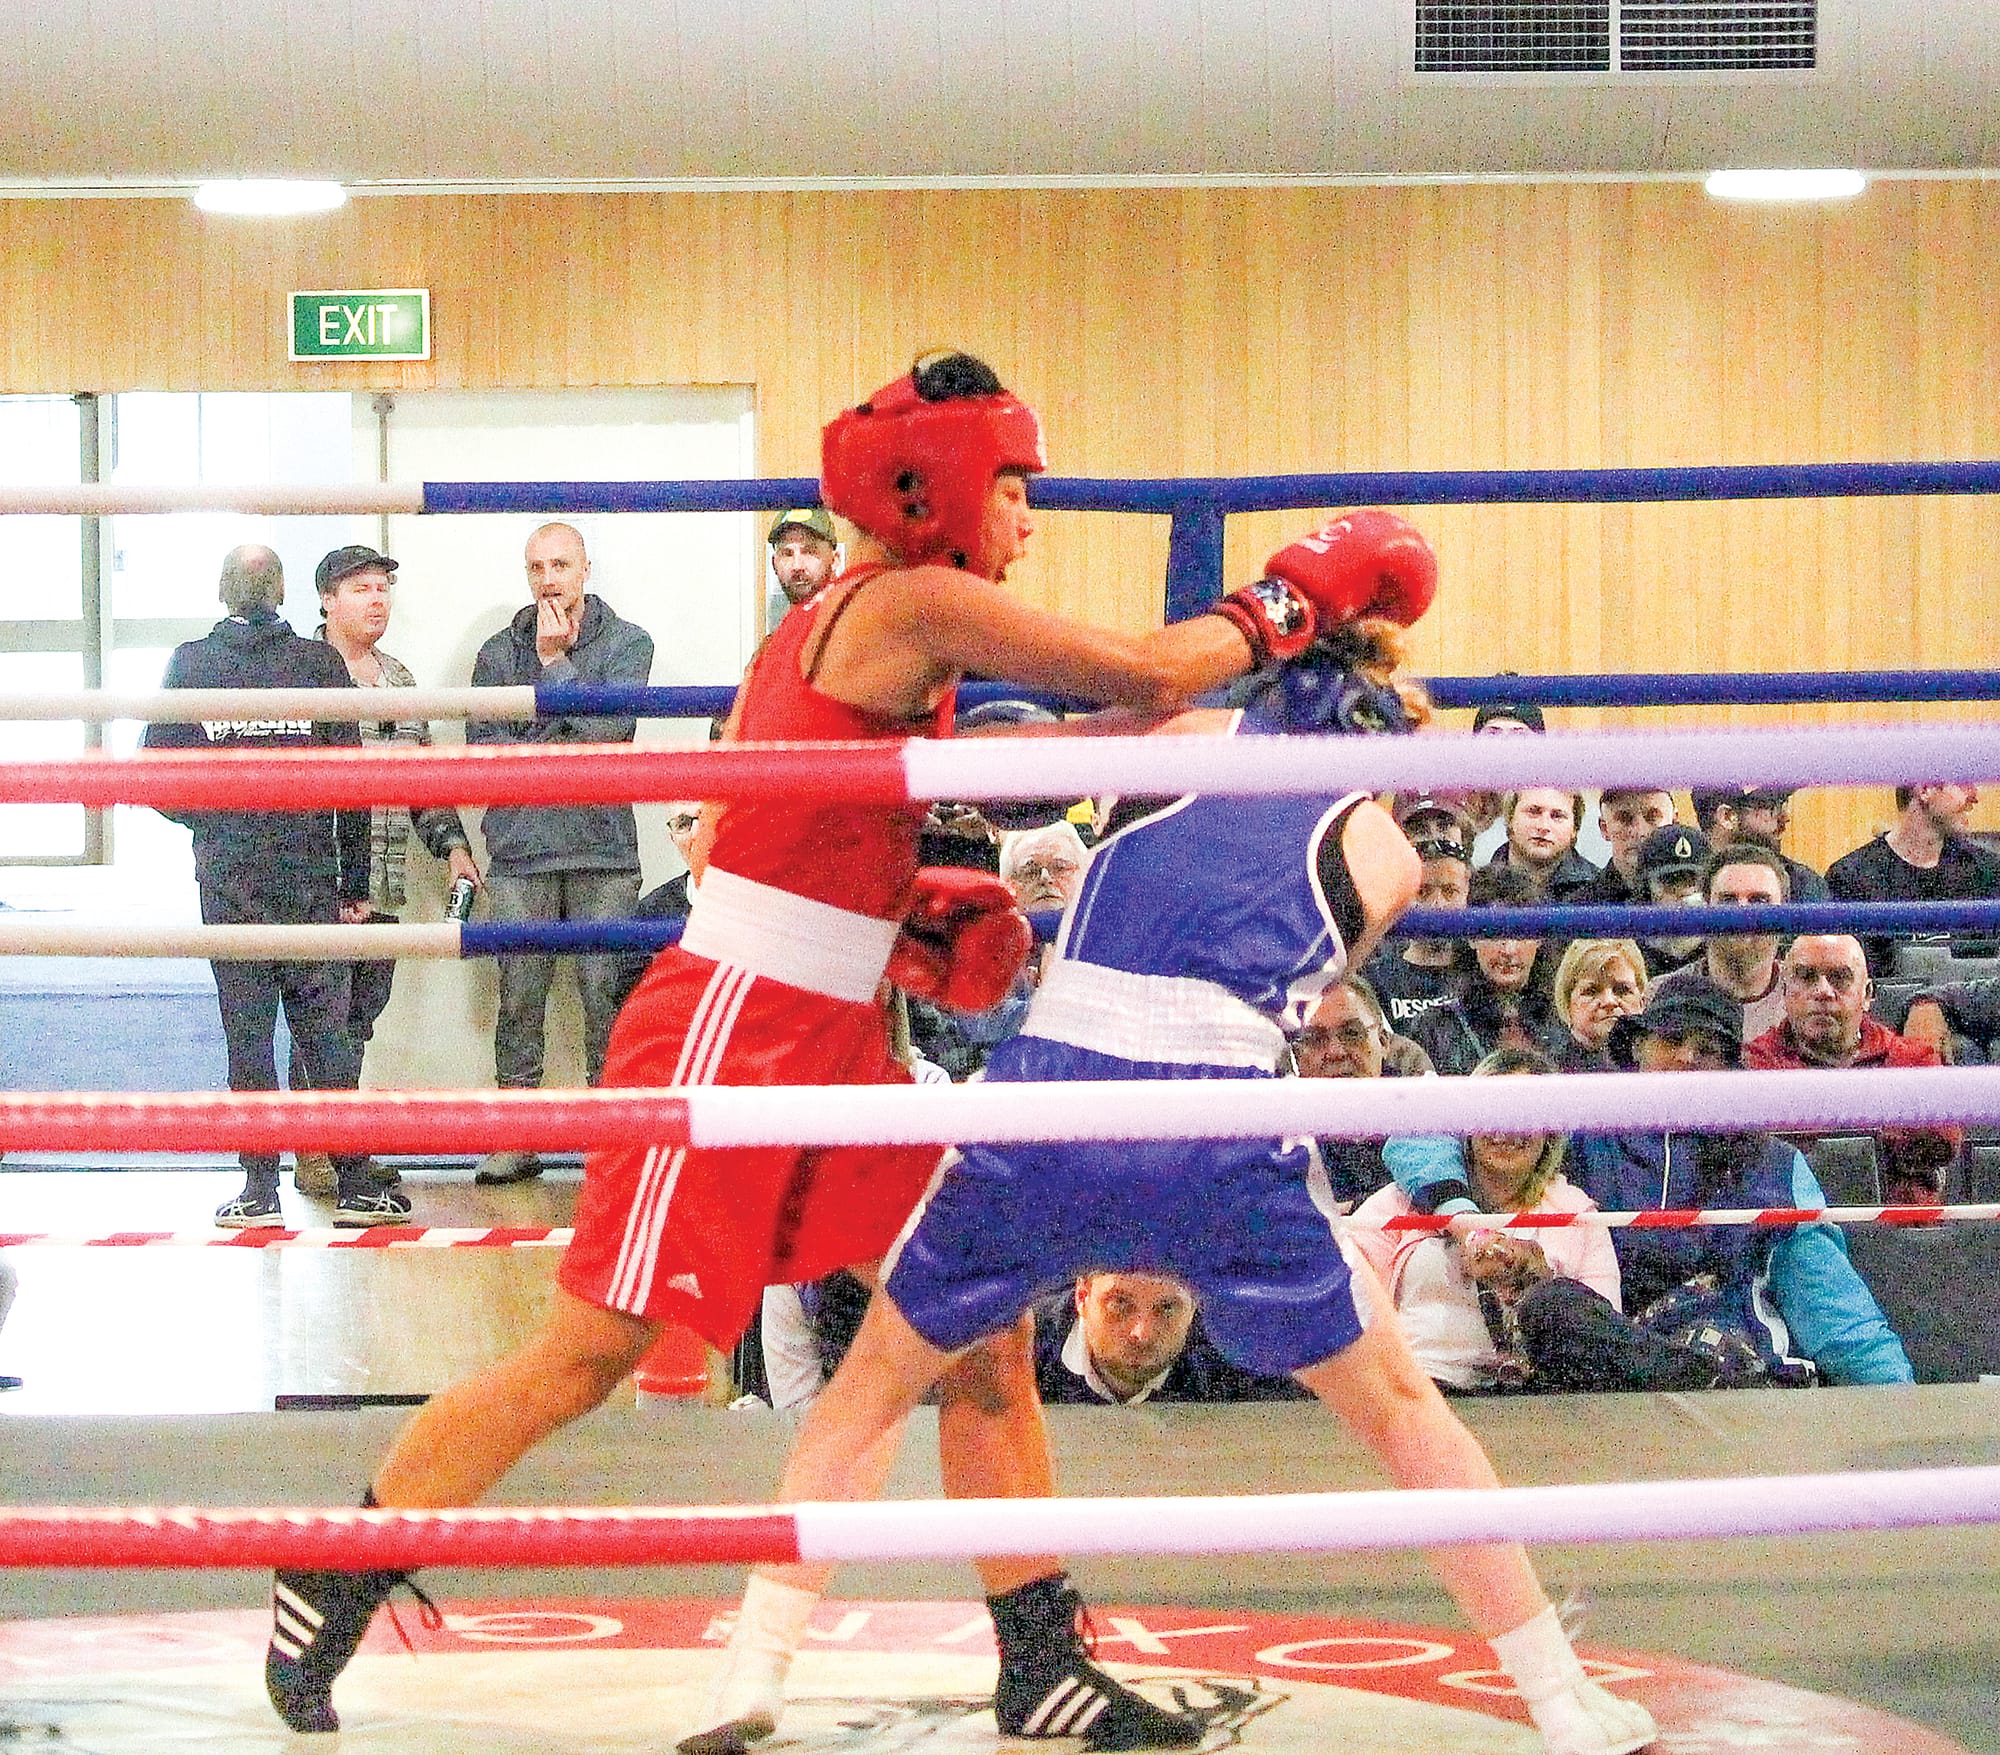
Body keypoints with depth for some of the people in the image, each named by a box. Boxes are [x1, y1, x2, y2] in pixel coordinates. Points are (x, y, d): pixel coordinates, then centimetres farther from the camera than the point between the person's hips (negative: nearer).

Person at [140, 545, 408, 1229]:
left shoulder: (189, 665, 0)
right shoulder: (319, 663, -1)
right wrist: (356, 883, 4)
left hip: (227, 875, 0)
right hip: (309, 877, 0)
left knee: (245, 1033, 4)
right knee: (325, 1030, 3)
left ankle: (260, 1188, 3)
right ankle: (354, 1185, 2)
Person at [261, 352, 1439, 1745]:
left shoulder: (824, 621, 16)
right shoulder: (916, 605, -12)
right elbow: (1145, 679, -15)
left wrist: (905, 911, 11)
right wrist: (1286, 610, -1)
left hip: (833, 1046, 10)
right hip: (732, 1033, -10)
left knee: (986, 1327, 6)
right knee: (586, 1359, -4)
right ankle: (330, 1591, 10)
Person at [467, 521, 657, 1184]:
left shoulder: (627, 642, 6)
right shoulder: (500, 651, 11)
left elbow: (610, 727, -9)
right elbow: (483, 746, 3)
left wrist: (555, 662, -5)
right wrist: (566, 750, -4)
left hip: (604, 849, -1)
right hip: (520, 852, 1)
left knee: (606, 994, -2)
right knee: (520, 998, 2)